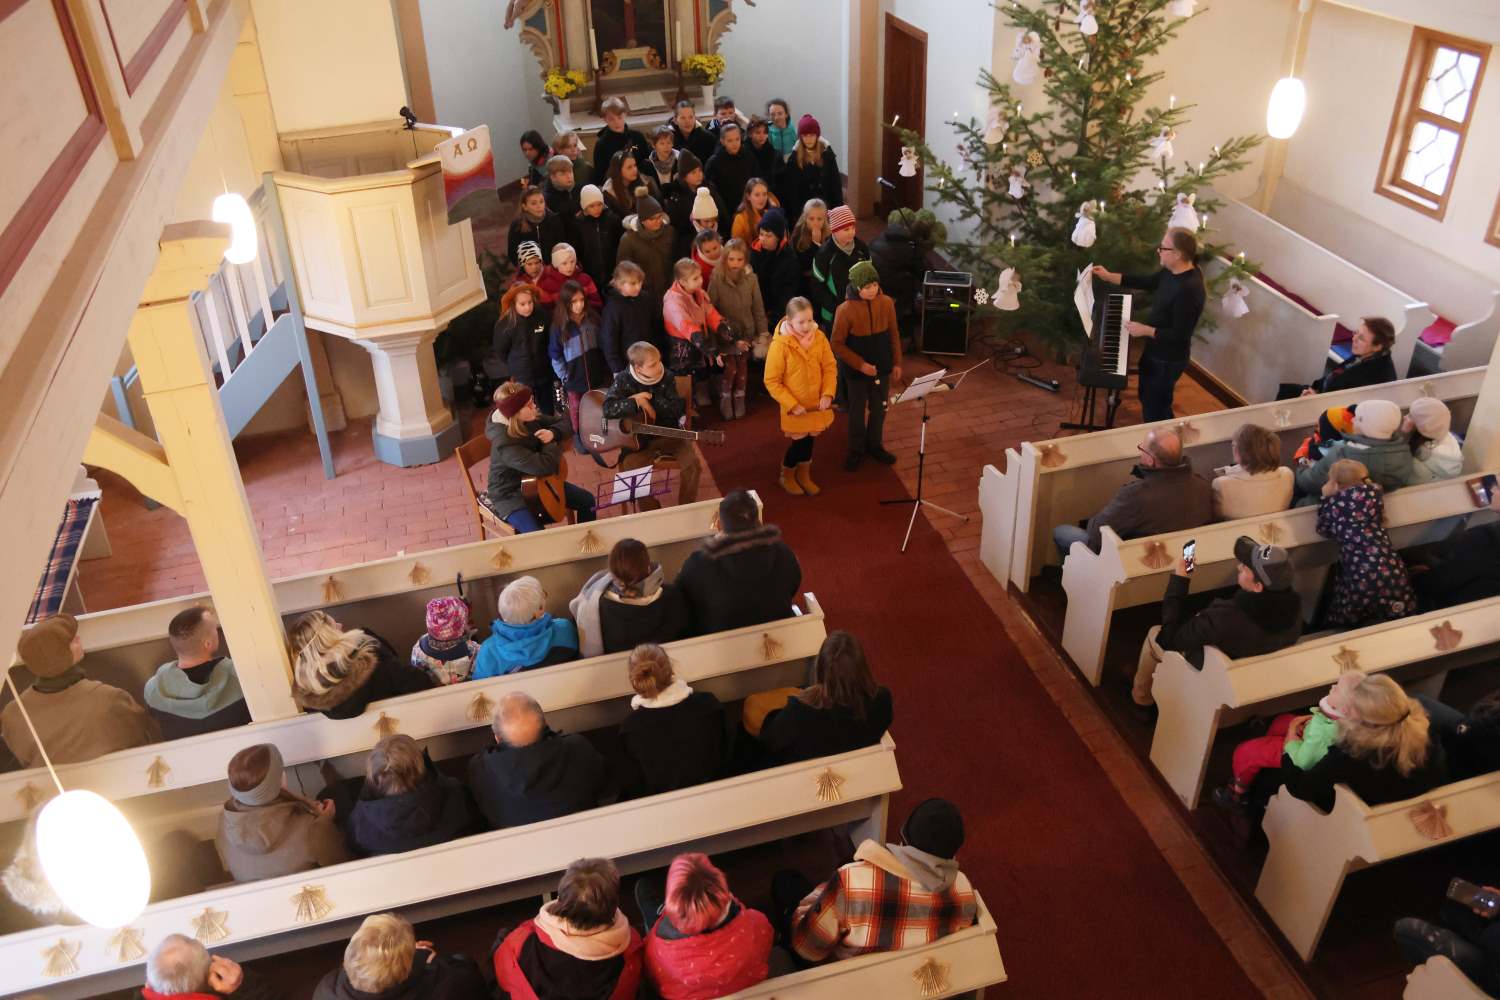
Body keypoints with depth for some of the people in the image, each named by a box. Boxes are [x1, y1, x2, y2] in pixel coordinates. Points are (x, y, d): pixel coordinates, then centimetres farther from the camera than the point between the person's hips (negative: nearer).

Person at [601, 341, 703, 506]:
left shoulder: (666, 378, -4)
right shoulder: (624, 380, -9)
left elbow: (678, 410, -11)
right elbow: (608, 409, -21)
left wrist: (649, 399, -18)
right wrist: (637, 402, -25)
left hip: (668, 434, 1)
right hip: (638, 438, -1)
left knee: (692, 461, -22)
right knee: (629, 465, -28)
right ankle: (650, 511, -7)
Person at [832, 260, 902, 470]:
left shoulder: (886, 303, -9)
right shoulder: (845, 309, -21)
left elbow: (893, 334, 3)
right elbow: (837, 344, -14)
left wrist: (897, 363, 5)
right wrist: (860, 364, -20)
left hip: (882, 368, 3)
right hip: (856, 370, -3)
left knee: (879, 409, 18)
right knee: (857, 411, 14)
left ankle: (875, 445, 39)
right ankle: (856, 450, 32)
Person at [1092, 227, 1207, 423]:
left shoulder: (1189, 289, -34)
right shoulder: (1174, 271, -6)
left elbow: (1179, 335, -31)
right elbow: (1146, 281, 12)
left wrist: (1145, 330, -24)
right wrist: (1108, 276, 10)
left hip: (1168, 360, -10)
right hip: (1155, 351, 10)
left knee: (1155, 409, 10)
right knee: (1147, 399, 28)